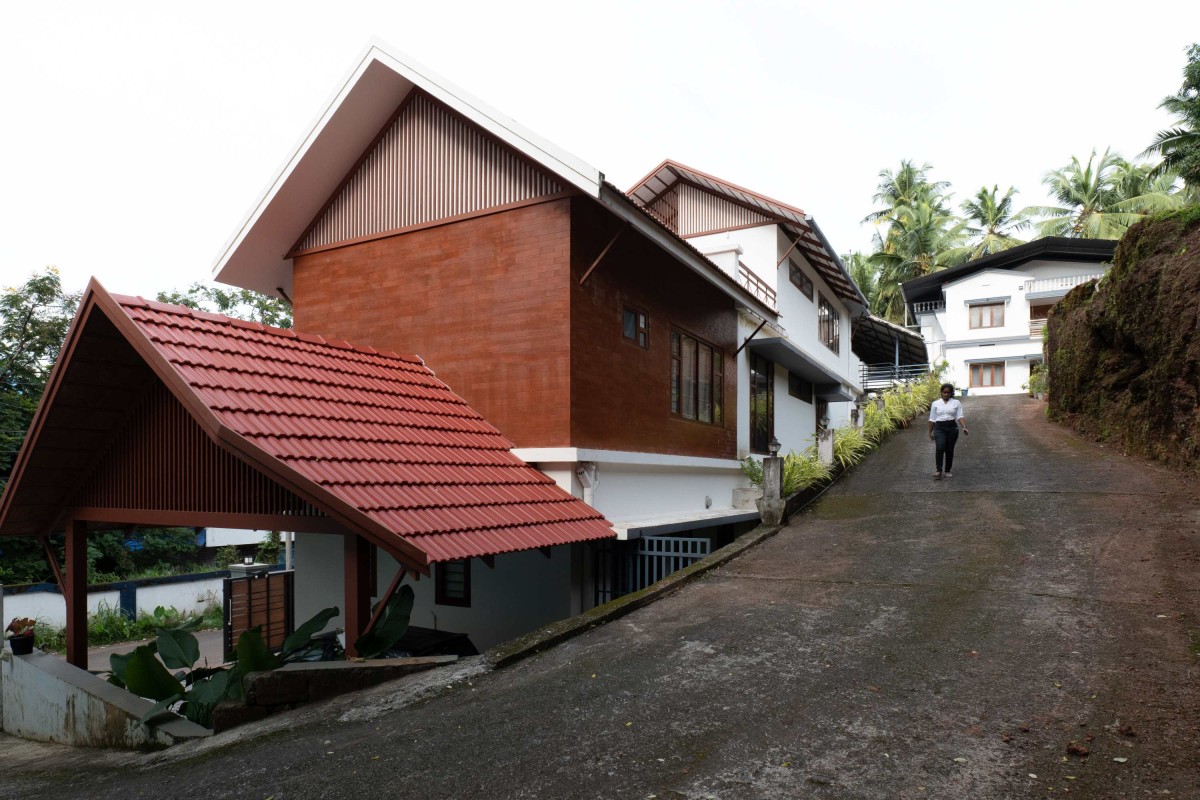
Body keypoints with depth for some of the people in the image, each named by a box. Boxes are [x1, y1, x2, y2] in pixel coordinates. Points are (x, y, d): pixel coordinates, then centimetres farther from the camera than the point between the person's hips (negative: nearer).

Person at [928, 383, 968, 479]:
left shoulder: (956, 403, 6)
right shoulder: (935, 403, 8)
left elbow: (960, 416, -2)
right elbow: (932, 419, 11)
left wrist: (964, 427, -17)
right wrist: (930, 432, 10)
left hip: (952, 428, 1)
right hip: (939, 428, -1)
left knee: (949, 450, 6)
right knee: (940, 448, -20)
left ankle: (947, 471, 19)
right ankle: (939, 471, -19)